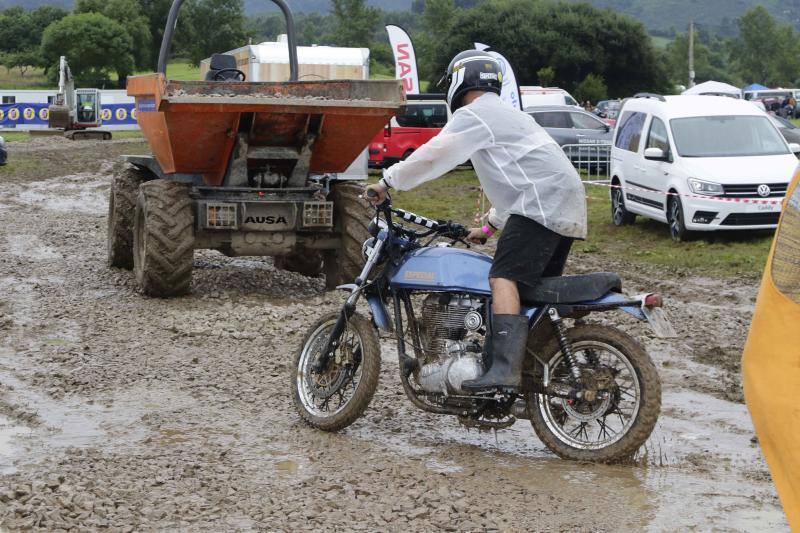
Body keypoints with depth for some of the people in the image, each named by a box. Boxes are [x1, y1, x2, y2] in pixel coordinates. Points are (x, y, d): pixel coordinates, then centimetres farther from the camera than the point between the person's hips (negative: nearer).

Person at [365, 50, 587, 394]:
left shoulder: (473, 115, 2)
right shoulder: (508, 114, 33)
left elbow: (432, 155, -6)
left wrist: (387, 182, 5)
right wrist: (490, 226, 44)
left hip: (542, 202, -10)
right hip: (569, 209, 10)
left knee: (504, 277, -19)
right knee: (540, 287, 14)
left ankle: (505, 370, -34)